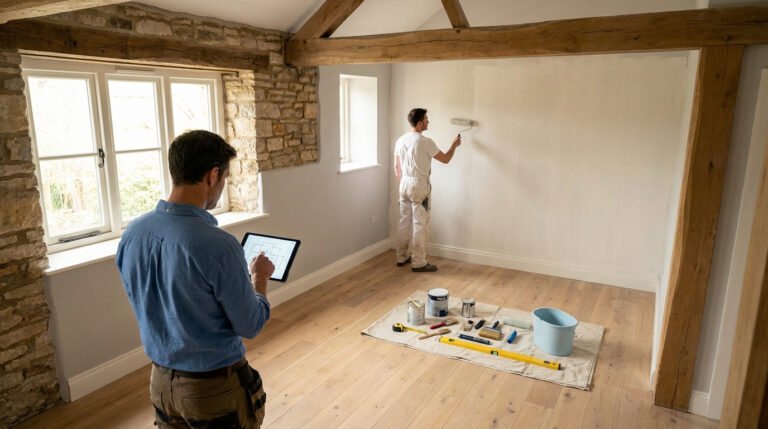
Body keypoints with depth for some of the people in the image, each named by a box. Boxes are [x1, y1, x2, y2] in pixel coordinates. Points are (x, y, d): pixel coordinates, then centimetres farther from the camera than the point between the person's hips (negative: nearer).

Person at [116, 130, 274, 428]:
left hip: (162, 381, 6)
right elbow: (250, 326, -17)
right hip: (216, 387, -6)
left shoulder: (131, 234, -8)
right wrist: (259, 278, 1)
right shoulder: (218, 245, -28)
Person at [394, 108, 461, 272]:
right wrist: (454, 144, 12)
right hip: (418, 186, -7)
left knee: (404, 222, 14)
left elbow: (397, 167, 11)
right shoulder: (425, 142, -16)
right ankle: (418, 263, 3)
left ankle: (401, 257, 22)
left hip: (404, 184, 7)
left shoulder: (400, 140, 5)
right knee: (420, 225, -1)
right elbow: (445, 159, -5)